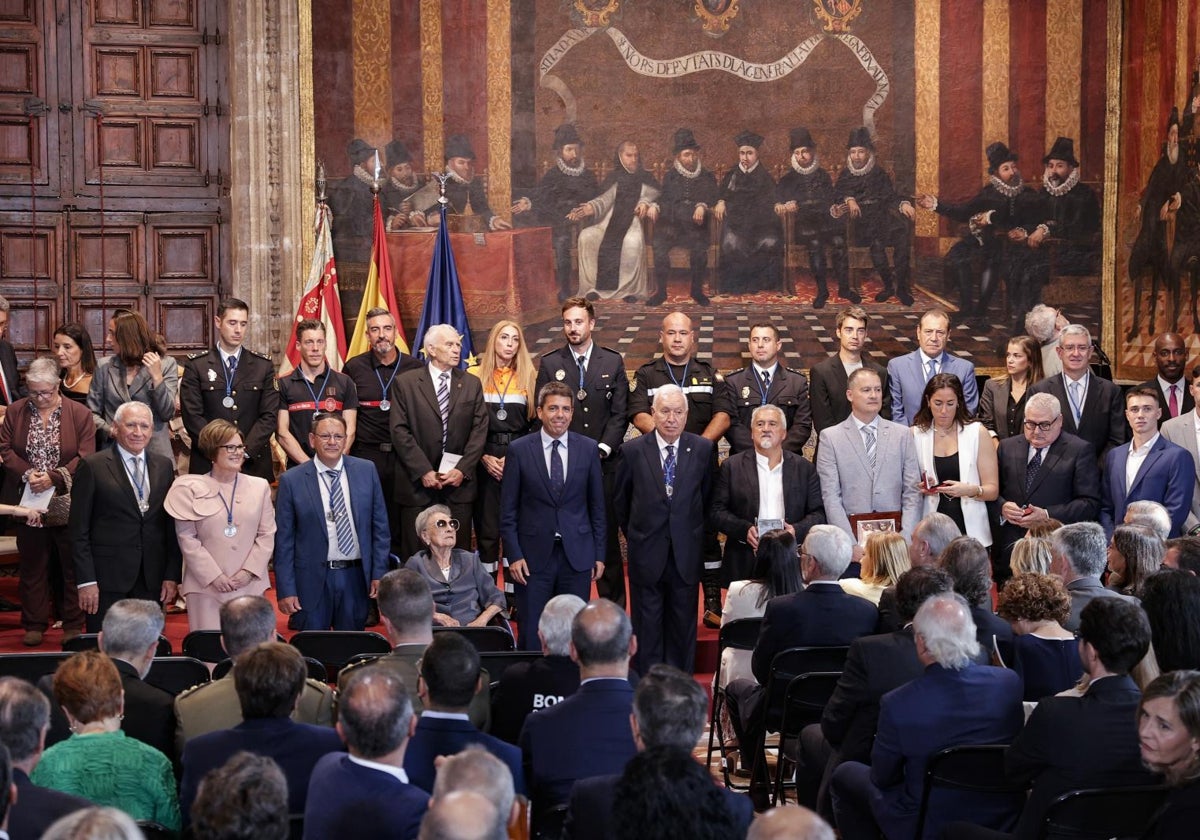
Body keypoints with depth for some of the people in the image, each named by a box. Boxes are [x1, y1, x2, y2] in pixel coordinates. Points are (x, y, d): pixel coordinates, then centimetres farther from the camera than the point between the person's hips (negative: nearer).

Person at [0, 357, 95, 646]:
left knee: (71, 565, 5)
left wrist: (54, 477, -17)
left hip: (67, 501, -2)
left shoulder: (79, 414, -4)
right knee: (33, 565, 9)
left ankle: (73, 624, 15)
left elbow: (85, 457, -8)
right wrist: (26, 473, -12)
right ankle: (35, 624, 18)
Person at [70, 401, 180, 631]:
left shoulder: (164, 466, 10)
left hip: (152, 581, 4)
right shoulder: (92, 467, -3)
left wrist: (172, 576, 4)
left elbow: (172, 526, 11)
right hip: (107, 578, -3)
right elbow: (78, 531, -4)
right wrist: (85, 581, -10)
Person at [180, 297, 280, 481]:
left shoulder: (264, 365, 9)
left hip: (254, 463, 1)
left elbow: (269, 415, 3)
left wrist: (245, 450, -9)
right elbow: (192, 416, -3)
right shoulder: (196, 365, 4)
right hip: (208, 463, -1)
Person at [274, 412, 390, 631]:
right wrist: (286, 590, -5)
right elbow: (283, 540, -2)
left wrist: (379, 573, 2)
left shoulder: (366, 471, 3)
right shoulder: (292, 480, -4)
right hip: (313, 579, -2)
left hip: (356, 578, 2)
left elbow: (380, 527, 7)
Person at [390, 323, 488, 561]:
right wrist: (423, 471, -11)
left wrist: (463, 470, -7)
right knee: (415, 556, 1)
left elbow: (479, 430, 5)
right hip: (417, 482, -2)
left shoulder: (472, 384, 11)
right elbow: (400, 432, -3)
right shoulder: (405, 383, 3)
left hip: (459, 482, 2)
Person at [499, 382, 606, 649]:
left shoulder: (588, 449, 4)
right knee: (532, 634, 3)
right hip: (534, 556, -1)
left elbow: (597, 506, 8)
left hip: (577, 554, 1)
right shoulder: (519, 450, -1)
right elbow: (508, 510, 0)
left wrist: (599, 554, 5)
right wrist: (514, 555, -6)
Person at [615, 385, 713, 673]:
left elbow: (707, 498, 8)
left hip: (686, 555, 1)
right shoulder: (632, 451, -5)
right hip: (646, 554, -1)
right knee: (647, 628, 7)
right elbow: (620, 501, 8)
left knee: (683, 627, 9)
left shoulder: (703, 449, -3)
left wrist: (691, 535, 12)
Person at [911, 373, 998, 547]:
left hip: (970, 530, -1)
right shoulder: (915, 435, 6)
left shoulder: (977, 433, 4)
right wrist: (921, 489, -11)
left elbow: (993, 490, 0)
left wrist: (970, 490, -19)